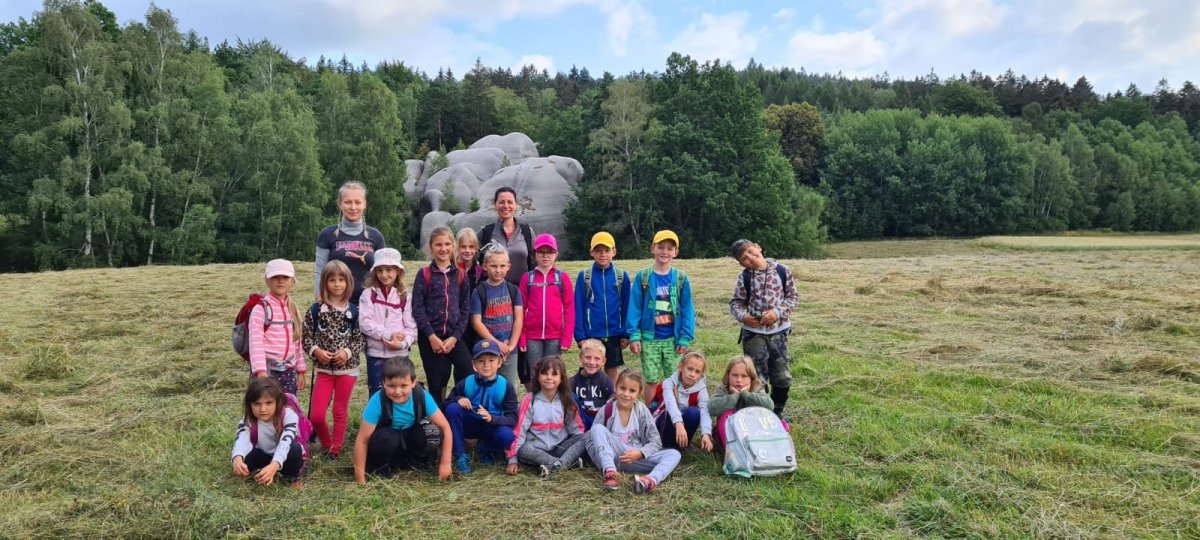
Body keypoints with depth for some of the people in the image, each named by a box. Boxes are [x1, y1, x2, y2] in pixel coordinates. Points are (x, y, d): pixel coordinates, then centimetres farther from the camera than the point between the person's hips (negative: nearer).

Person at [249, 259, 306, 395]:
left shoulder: (293, 309, 11)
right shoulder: (261, 309, -9)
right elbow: (256, 342, -18)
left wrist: (300, 371, 14)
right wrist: (261, 371, -28)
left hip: (289, 371, 6)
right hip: (267, 370, -6)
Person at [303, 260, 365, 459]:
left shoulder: (353, 311, -2)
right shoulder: (316, 309, -2)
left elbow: (361, 339, -1)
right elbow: (306, 336, 2)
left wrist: (347, 352, -16)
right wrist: (315, 350, -14)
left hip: (347, 368, 0)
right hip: (323, 368, 0)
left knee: (341, 411, 8)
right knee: (316, 414, -3)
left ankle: (336, 448, 23)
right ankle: (326, 443, 22)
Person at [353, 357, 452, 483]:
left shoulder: (422, 396, -27)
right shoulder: (377, 401, -32)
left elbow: (445, 427, -21)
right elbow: (362, 440, -27)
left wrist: (445, 463, -22)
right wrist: (360, 480, -25)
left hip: (409, 438, 3)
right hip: (385, 438, -3)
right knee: (389, 438, -35)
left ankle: (405, 461, 2)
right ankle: (381, 468, -5)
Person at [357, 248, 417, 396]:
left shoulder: (404, 296, 4)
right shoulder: (369, 294, 1)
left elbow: (412, 326, -1)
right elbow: (365, 323, -10)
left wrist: (402, 343, -17)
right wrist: (388, 334, -17)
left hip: (400, 354, 1)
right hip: (376, 353, -1)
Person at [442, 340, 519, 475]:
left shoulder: (506, 386, -12)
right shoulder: (466, 384, -9)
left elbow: (513, 418, -16)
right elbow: (445, 406, -4)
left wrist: (492, 418, -34)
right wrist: (458, 399, -25)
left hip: (493, 427, -1)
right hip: (469, 425, 1)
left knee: (507, 436, -35)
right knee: (453, 408, -28)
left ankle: (486, 449, 4)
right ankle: (461, 456, -15)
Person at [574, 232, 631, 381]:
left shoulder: (622, 276, -1)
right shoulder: (584, 276, -4)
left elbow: (626, 307, 3)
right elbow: (578, 308, -2)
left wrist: (626, 334, 1)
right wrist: (580, 335, -6)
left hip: (614, 333, 1)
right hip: (591, 334, -1)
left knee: (612, 371, 11)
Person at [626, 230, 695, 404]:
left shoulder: (681, 278, -1)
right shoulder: (643, 277, -3)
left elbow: (687, 310, -1)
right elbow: (634, 307, -3)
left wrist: (685, 338, -6)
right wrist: (634, 335, -10)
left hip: (673, 338, 1)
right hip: (649, 338, -1)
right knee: (652, 380, 8)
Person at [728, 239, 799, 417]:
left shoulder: (781, 271, -4)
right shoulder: (745, 277, -4)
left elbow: (793, 297, 0)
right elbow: (736, 302, 3)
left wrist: (778, 312, -14)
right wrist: (743, 316, -18)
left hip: (778, 330, 1)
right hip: (754, 332, -1)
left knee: (783, 377, 6)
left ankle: (777, 413, 26)